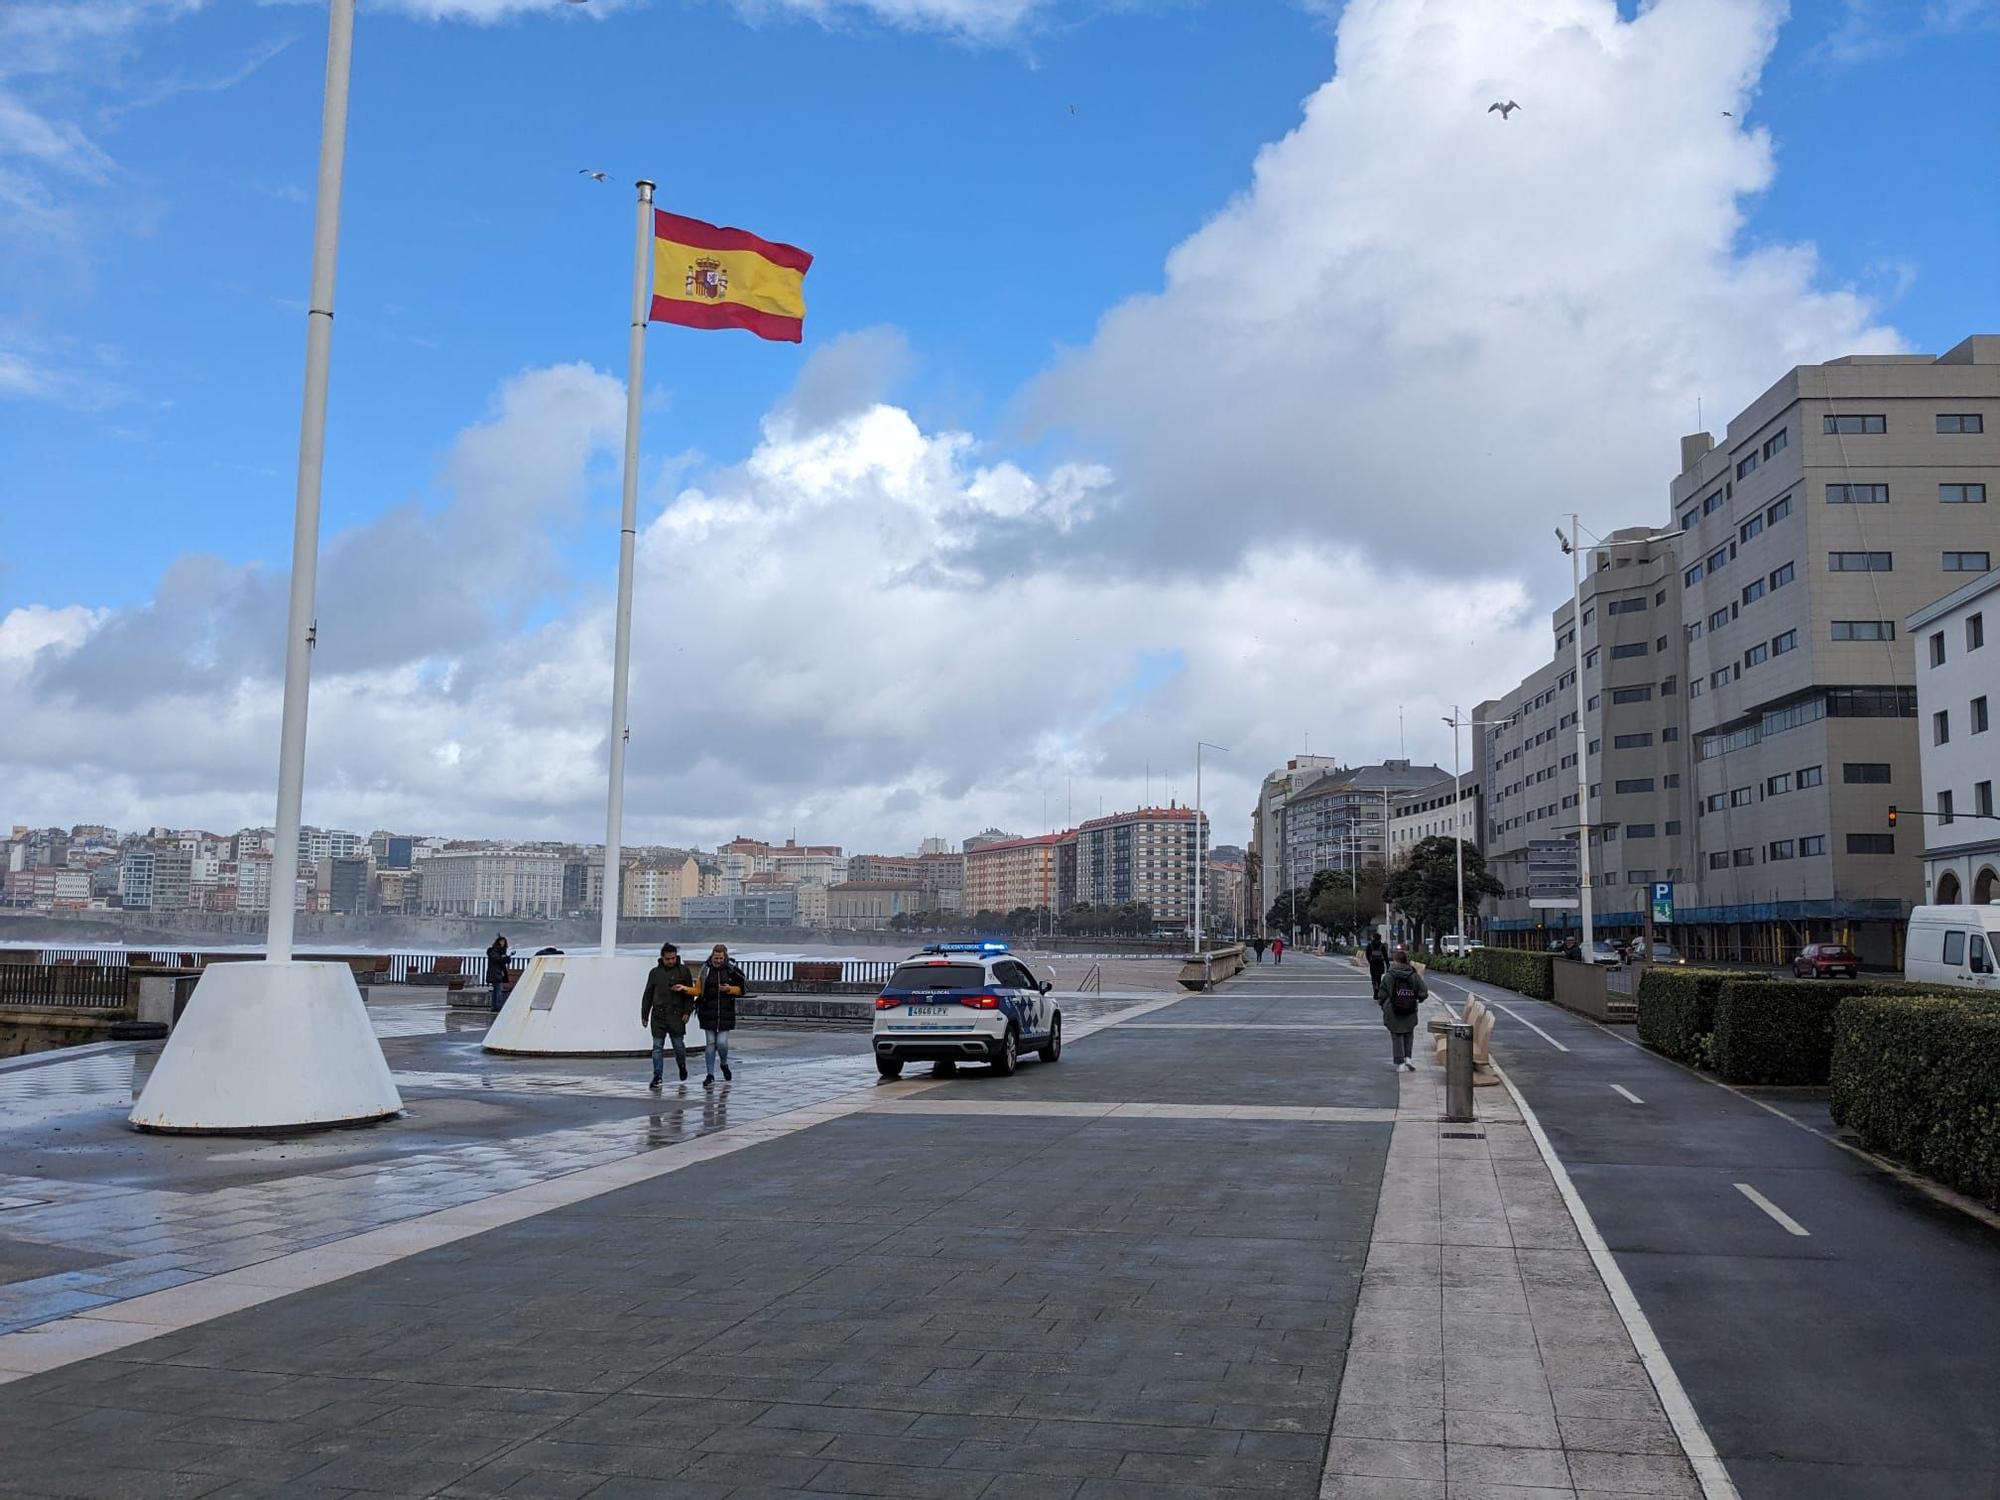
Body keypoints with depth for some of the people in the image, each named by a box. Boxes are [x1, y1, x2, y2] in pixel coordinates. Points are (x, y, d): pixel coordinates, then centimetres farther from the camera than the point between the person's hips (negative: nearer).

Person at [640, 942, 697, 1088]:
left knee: (679, 1045, 5)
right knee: (657, 1047, -1)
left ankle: (682, 1066, 32)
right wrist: (644, 1015, 10)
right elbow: (647, 995, 13)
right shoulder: (655, 972, 9)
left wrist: (687, 1012, -6)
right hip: (658, 1016, 2)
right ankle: (657, 1077, 3)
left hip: (676, 1015, -2)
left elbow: (690, 992, 3)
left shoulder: (684, 971, 2)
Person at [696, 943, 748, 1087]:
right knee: (711, 1044, 2)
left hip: (726, 1014, -1)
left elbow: (744, 987, 7)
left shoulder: (732, 970, -2)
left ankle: (724, 1064, 25)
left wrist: (730, 989, -9)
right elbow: (700, 989, 12)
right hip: (709, 1013, 1)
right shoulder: (706, 970, 2)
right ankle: (710, 1076, 9)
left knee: (722, 1043, -6)